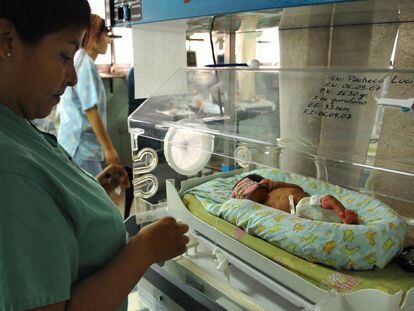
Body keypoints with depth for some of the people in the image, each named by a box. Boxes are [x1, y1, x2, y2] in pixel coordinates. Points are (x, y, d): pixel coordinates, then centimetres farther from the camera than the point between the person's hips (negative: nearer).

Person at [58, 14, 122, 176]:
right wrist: (108, 148, -19)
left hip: (75, 142, 9)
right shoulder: (86, 64, -16)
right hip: (82, 145, -9)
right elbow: (91, 110, -21)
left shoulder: (76, 60, 13)